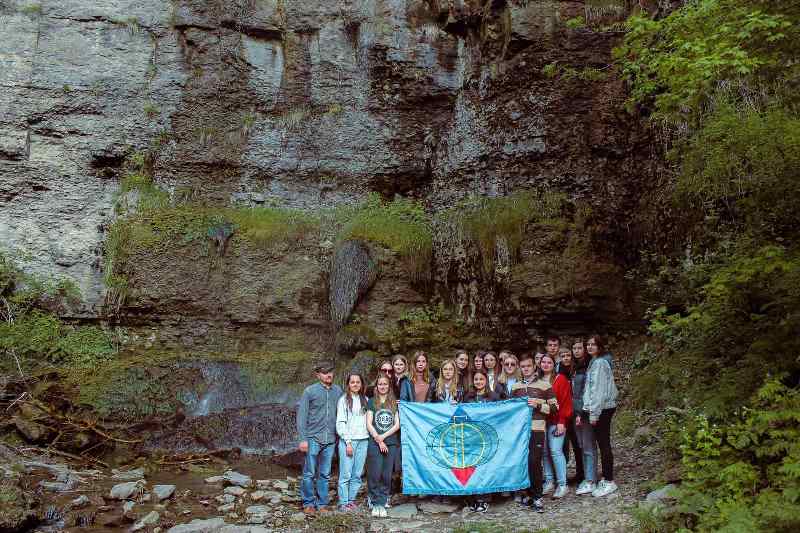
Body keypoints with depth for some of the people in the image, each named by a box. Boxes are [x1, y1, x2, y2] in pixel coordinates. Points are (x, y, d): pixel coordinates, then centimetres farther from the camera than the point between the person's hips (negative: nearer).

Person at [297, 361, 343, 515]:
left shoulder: (338, 391, 7)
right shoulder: (310, 391, -4)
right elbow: (301, 415, -5)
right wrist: (303, 439, -10)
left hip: (330, 440, 3)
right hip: (313, 438, -3)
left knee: (325, 474, 10)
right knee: (309, 473, 2)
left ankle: (322, 504, 20)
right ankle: (308, 503, 15)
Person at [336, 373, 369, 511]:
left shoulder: (365, 400, 13)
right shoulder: (344, 400, 0)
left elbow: (368, 421, 12)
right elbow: (340, 423, -4)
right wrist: (348, 441, -9)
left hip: (363, 440, 4)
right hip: (347, 440, -4)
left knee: (357, 474, 5)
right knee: (346, 474, -5)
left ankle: (351, 500, 15)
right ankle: (343, 502, 3)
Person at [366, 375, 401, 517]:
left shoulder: (395, 403, 12)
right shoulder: (371, 402, 9)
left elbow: (397, 424, 5)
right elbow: (369, 424, 3)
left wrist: (383, 436, -7)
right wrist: (379, 440, -6)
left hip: (391, 443, 1)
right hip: (374, 443, -1)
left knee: (386, 475, -1)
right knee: (375, 475, -8)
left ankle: (381, 503, 6)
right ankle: (376, 503, 0)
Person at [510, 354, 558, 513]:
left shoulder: (544, 385, 4)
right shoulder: (515, 387, 16)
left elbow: (554, 407, 1)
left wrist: (538, 405, -12)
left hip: (536, 430, -4)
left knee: (534, 462, -10)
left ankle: (537, 497, 1)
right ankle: (527, 493, 18)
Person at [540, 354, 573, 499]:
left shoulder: (560, 379, 0)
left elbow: (566, 401, -5)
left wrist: (562, 421, -11)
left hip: (556, 422, -5)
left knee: (555, 451, -10)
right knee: (544, 452, 4)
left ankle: (562, 485, -3)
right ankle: (549, 482, 13)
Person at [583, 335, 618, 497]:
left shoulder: (600, 363, -14)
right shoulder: (595, 362, 16)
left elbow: (599, 390, -17)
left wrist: (594, 413, -17)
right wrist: (591, 410, 15)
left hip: (602, 408, -10)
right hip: (600, 409, 10)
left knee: (604, 444, -4)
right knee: (602, 443, 14)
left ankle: (609, 482, 2)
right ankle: (606, 478, 22)